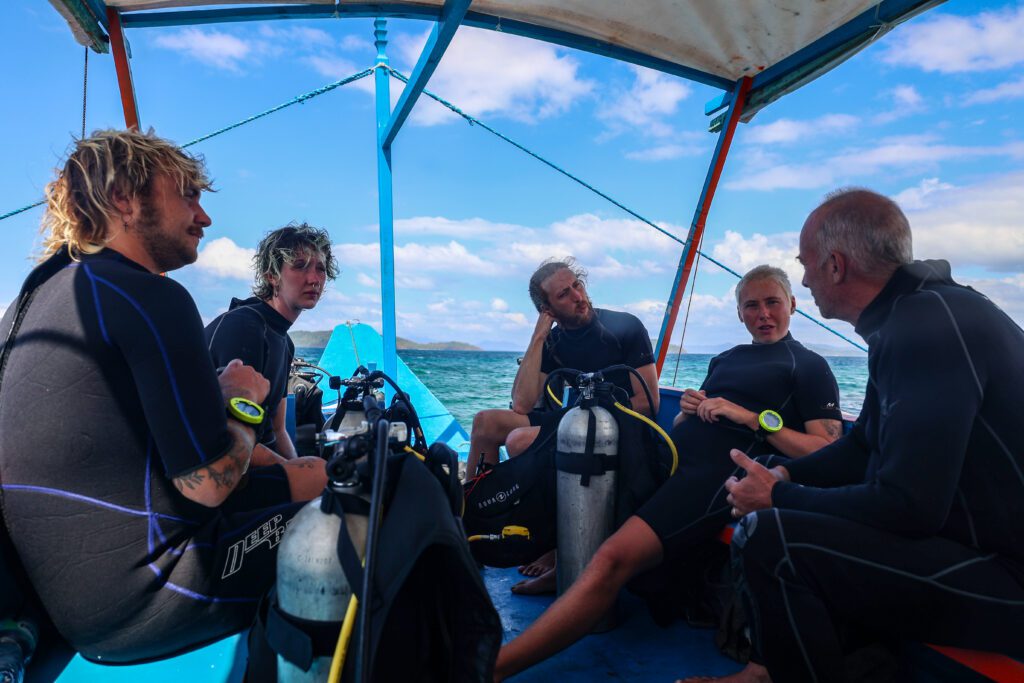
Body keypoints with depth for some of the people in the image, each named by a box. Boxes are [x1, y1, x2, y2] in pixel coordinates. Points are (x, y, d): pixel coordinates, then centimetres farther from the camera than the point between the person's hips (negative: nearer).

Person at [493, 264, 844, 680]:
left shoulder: (810, 367, 10)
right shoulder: (725, 359, 27)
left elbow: (828, 452, -2)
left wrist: (754, 418, -9)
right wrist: (687, 408, 5)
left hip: (714, 476, -8)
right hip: (667, 457, 8)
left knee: (614, 558, -31)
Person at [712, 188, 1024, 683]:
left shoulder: (927, 326, -24)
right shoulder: (911, 314, 8)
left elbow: (907, 507, -27)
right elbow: (864, 447, 16)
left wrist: (778, 498, -14)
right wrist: (781, 476, 3)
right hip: (967, 537, 10)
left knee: (768, 538, -24)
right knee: (786, 515, 14)